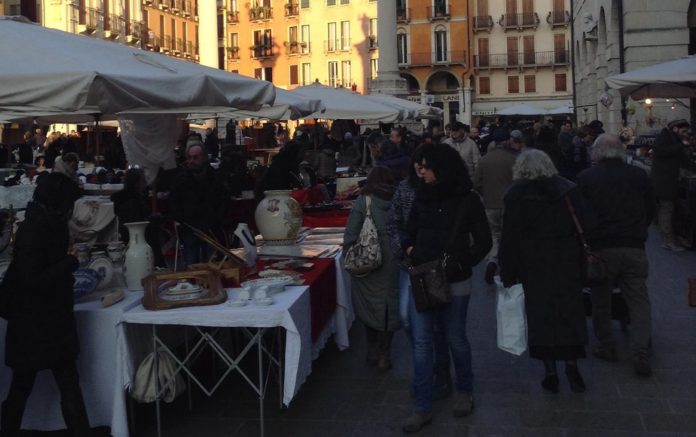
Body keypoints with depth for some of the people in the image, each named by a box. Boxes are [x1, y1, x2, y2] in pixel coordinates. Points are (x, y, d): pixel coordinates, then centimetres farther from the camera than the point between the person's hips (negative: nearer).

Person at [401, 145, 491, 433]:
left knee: (455, 338, 11)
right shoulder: (422, 197, 3)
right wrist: (410, 252, -7)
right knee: (421, 341, 2)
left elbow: (483, 242, -2)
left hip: (455, 282, -3)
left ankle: (464, 390, 38)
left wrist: (460, 264, -12)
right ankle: (422, 407, 11)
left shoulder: (468, 200, -6)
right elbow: (409, 233, 13)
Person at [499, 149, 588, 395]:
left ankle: (551, 373, 8)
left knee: (541, 315, 5)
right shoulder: (568, 190, 3)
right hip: (566, 263, 2)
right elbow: (581, 229, 4)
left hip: (533, 266, -2)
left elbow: (509, 238, -6)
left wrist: (508, 274, 0)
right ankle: (572, 367, 7)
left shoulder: (517, 195, -5)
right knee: (569, 312, 10)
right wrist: (581, 263, 10)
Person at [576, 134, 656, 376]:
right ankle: (640, 353, -2)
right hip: (634, 248, 1)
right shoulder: (639, 175, 3)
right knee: (639, 301, 6)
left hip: (600, 248, -1)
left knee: (601, 299, 15)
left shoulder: (585, 178, -3)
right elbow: (651, 210, 12)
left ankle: (606, 346, 21)